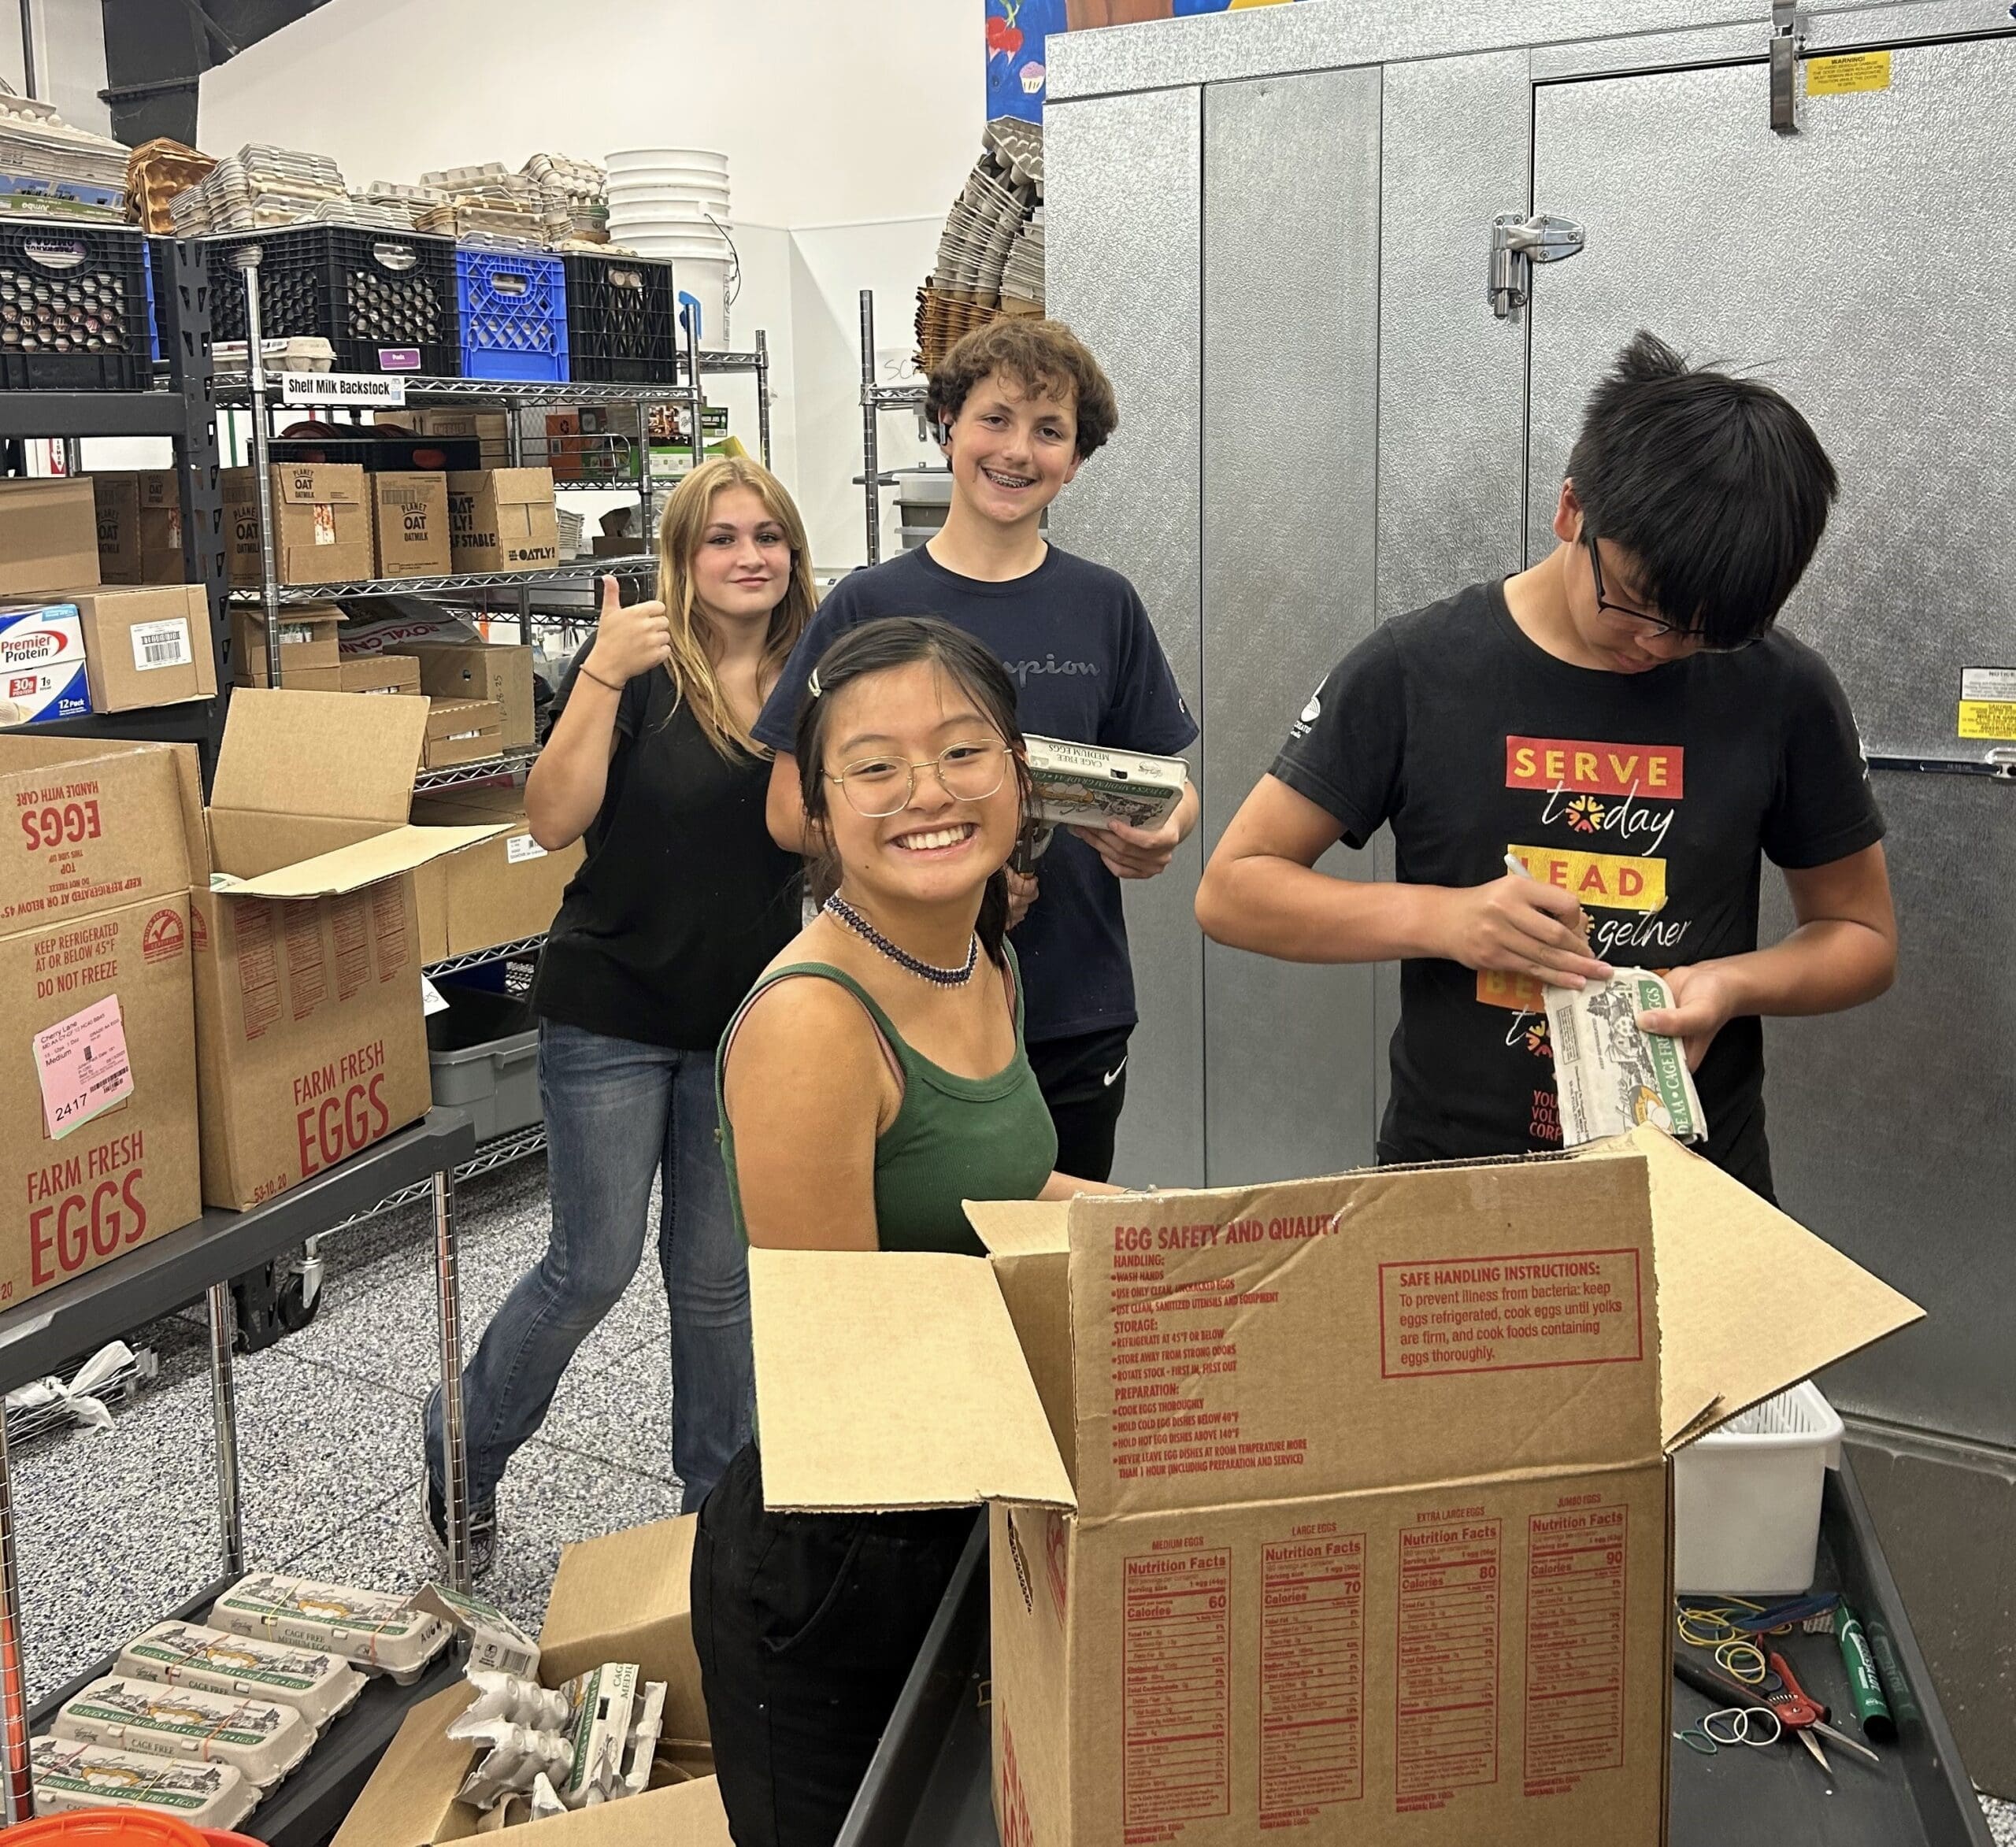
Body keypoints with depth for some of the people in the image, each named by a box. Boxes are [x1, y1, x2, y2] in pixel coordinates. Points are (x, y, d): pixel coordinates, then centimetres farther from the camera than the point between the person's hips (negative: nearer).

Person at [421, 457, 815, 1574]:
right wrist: (602, 673, -27)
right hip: (612, 1013, -4)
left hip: (742, 1021, 4)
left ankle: (720, 1505, 28)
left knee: (717, 1275, 12)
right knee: (594, 1264, 2)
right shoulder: (640, 669, -9)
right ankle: (460, 1459, 27)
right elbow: (554, 821, -19)